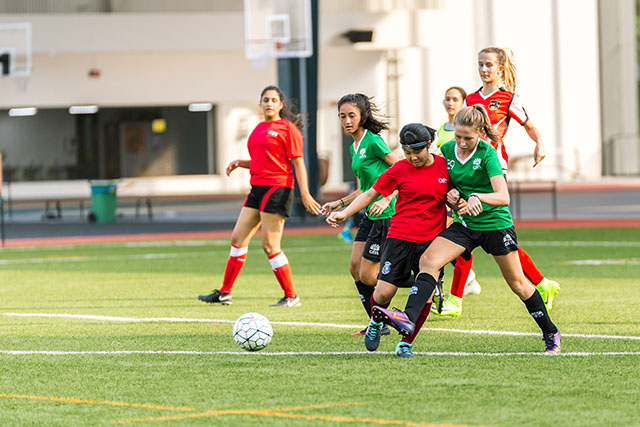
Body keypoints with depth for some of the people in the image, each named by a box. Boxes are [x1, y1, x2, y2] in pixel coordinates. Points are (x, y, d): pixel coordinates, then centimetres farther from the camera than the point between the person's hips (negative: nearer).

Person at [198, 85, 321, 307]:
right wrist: (240, 163, 10)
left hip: (277, 189, -8)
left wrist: (305, 193, -17)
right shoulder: (259, 128, 17)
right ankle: (224, 292, 14)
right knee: (238, 239, 7)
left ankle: (291, 296, 1)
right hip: (257, 189, 8)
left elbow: (298, 163, -9)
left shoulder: (287, 129, -7)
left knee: (270, 245, -9)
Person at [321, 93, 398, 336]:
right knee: (355, 268, 5)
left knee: (367, 275, -6)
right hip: (370, 215, 9)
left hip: (386, 216, -9)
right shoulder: (354, 148, 14)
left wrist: (387, 200, -23)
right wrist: (340, 203, 21)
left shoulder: (373, 141, -14)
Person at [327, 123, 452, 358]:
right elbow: (371, 194, 6)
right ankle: (376, 322, 26)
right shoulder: (400, 169, 0)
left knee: (426, 294, -10)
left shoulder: (444, 166, 3)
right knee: (384, 293, -9)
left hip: (431, 241, 1)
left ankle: (405, 344, 7)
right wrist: (344, 213, -5)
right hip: (400, 238, -1)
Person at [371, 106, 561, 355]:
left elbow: (503, 196, -25)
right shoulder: (446, 150, -2)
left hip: (495, 222, -4)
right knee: (429, 260, -20)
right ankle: (409, 318, -33)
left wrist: (477, 197, -42)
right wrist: (450, 197, -12)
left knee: (517, 284, 6)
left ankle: (550, 334, 25)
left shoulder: (487, 153, -17)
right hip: (465, 224, 4)